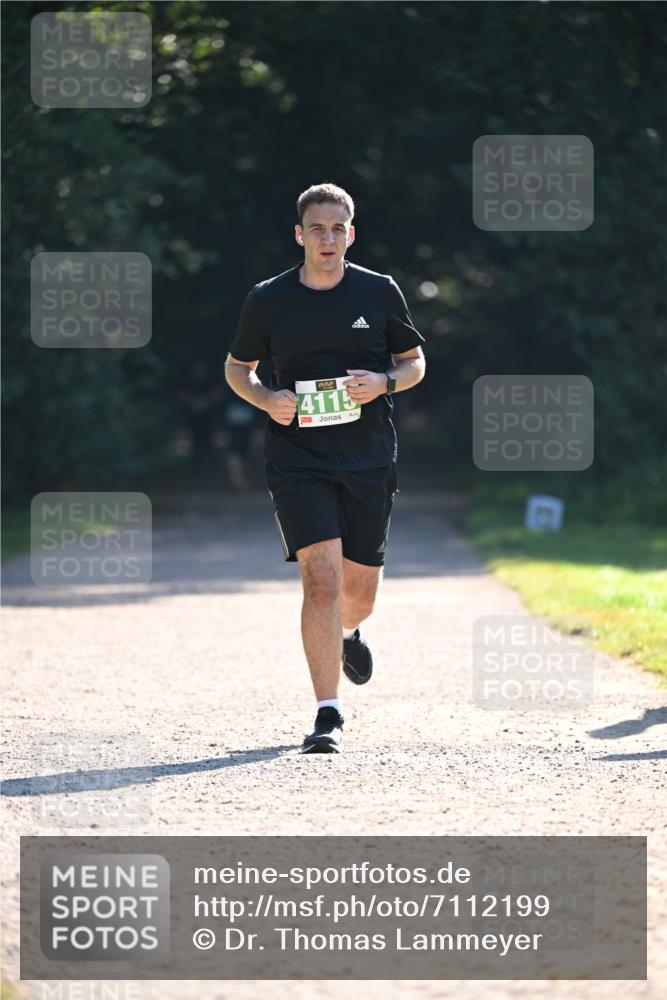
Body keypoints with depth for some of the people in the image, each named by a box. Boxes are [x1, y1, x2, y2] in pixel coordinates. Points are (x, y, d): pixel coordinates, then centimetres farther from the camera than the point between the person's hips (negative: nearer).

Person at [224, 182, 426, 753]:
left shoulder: (380, 293, 3)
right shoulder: (268, 300, 1)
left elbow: (415, 362, 13)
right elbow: (237, 367, 14)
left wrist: (384, 382, -9)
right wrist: (266, 398, -7)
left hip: (369, 461, 2)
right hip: (297, 462, -2)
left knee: (359, 592, 10)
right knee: (321, 578, -17)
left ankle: (346, 631, 49)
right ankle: (328, 716, -13)